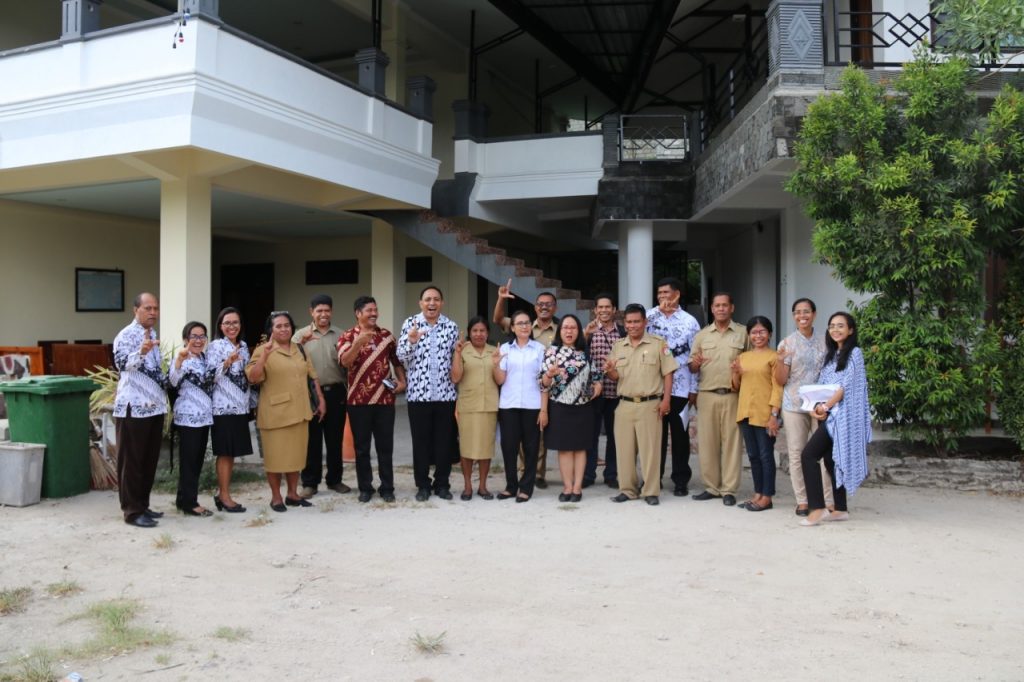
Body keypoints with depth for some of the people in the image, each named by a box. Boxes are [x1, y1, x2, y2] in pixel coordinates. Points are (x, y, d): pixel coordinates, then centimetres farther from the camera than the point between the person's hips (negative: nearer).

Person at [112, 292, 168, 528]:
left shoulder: (153, 334, 13)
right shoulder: (126, 335, -13)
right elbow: (122, 363, -32)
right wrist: (141, 352, -49)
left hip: (155, 406, 8)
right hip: (133, 407, -8)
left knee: (150, 459, 13)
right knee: (132, 460, -1)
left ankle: (143, 505, 22)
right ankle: (132, 511, 4)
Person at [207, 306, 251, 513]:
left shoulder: (243, 346, 13)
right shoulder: (215, 346, -7)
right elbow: (211, 377, -15)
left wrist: (251, 401, 15)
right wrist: (227, 362, -28)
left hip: (240, 406, 7)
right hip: (223, 406, -7)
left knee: (232, 452, 10)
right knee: (225, 452, -3)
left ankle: (222, 493, 17)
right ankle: (225, 497, 3)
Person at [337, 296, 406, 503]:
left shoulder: (387, 335, 8)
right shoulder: (348, 336, -2)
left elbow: (396, 360, 17)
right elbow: (345, 362, -18)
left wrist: (402, 380, 1)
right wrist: (359, 343, -32)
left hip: (385, 399, 2)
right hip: (359, 401, -2)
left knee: (385, 446, 6)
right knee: (362, 447, 6)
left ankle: (387, 487, 15)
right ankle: (365, 488, 16)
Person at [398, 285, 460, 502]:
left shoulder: (451, 327, 5)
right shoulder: (410, 324, 0)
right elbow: (401, 357, -6)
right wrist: (411, 341, -23)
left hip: (445, 394, 2)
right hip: (418, 394, -2)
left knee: (444, 441, 7)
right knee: (420, 441, 5)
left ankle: (442, 484, 19)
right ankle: (423, 485, 17)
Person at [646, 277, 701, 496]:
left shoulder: (689, 321, 1)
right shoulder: (650, 316, 9)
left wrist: (694, 389, -2)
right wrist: (660, 310, -11)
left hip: (680, 387, -2)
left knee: (680, 434, 6)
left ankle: (681, 480, 15)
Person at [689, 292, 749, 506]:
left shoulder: (743, 333, 6)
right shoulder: (702, 335, 11)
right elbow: (692, 368, 11)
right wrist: (695, 364, -11)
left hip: (732, 396, -2)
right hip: (706, 395, 2)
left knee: (731, 442, 0)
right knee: (707, 442, 3)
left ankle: (728, 490, 6)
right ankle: (711, 487, 13)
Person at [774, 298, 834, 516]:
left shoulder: (824, 341, 6)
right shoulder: (787, 343, 2)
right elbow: (781, 380, 0)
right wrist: (781, 359, -18)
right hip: (794, 406, -1)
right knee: (796, 453, 2)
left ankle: (828, 501, 6)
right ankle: (802, 501, 10)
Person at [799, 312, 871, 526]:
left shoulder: (854, 353, -4)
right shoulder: (831, 354, 18)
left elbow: (846, 386, -12)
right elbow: (820, 385, 11)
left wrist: (826, 407, -13)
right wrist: (816, 407, -6)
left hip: (842, 415, -8)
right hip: (829, 415, 8)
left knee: (809, 455, -16)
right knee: (831, 460, 8)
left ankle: (817, 508, -15)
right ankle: (840, 509, 14)